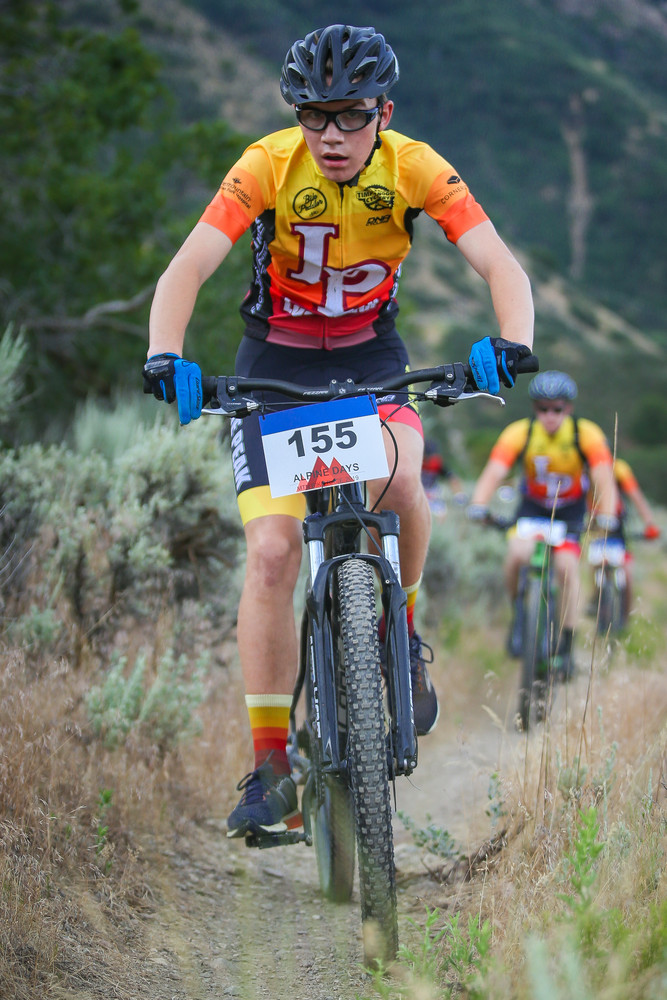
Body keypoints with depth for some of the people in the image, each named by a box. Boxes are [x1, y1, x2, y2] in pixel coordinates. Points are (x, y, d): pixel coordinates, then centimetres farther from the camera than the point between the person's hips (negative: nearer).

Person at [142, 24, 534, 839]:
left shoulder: (414, 168, -17)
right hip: (276, 362, 0)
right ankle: (270, 767, -6)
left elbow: (501, 265, -22)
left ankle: (400, 628, -1)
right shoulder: (268, 166, -21)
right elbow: (188, 268, -28)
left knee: (398, 477, -32)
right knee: (271, 552, -14)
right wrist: (164, 358, -46)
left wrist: (510, 345, -42)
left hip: (371, 357, 1)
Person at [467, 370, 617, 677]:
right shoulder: (519, 433, -23)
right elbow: (493, 474, -31)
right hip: (532, 505, 0)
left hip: (570, 509, 0)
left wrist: (606, 516, -48)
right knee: (518, 554, -26)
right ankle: (519, 611, 1)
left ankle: (565, 648, -7)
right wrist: (478, 506, -49)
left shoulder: (587, 435, -23)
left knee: (566, 566, -18)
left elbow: (604, 480, -30)